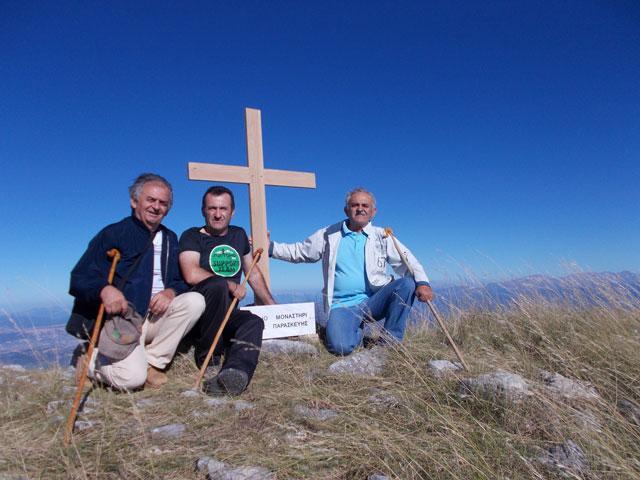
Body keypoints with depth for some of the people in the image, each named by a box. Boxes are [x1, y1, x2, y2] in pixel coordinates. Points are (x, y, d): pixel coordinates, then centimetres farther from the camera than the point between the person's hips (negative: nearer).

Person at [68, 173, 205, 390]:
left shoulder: (170, 239, 13)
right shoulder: (112, 234, -3)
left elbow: (181, 281, 10)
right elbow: (79, 279, -9)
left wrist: (170, 292, -15)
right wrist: (105, 289, -31)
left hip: (155, 317, 5)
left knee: (195, 300, -21)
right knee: (131, 378, -25)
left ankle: (152, 362, -9)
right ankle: (92, 358, 11)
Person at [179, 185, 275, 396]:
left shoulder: (239, 235, 15)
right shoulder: (192, 236, -1)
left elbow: (253, 272, 23)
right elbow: (192, 275, -19)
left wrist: (273, 306, 22)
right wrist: (231, 286, -14)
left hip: (227, 313, 5)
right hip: (198, 314, -4)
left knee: (254, 321, -26)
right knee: (218, 285, -33)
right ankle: (207, 354, -18)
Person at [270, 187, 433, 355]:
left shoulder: (382, 236, 8)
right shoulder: (329, 235, 8)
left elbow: (407, 261, 0)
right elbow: (299, 252, 14)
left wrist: (422, 283, -19)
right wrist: (270, 247, 2)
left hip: (374, 301, 1)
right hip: (343, 305, -1)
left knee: (407, 283, -24)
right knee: (341, 347, -27)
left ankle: (390, 341, -8)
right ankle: (357, 331, 11)